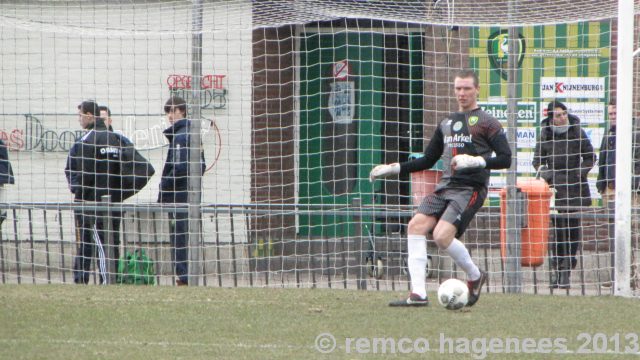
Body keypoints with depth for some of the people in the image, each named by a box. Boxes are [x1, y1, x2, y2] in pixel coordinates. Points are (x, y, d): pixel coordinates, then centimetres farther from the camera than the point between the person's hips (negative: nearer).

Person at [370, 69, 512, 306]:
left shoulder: (486, 123, 0)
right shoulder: (446, 124, 21)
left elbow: (505, 159, -8)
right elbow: (428, 160, 27)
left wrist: (476, 161, -23)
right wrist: (393, 169, 19)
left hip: (470, 189, -7)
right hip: (446, 186, 7)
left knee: (442, 235, -23)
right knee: (416, 225, -13)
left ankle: (475, 276, 4)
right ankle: (418, 294, -15)